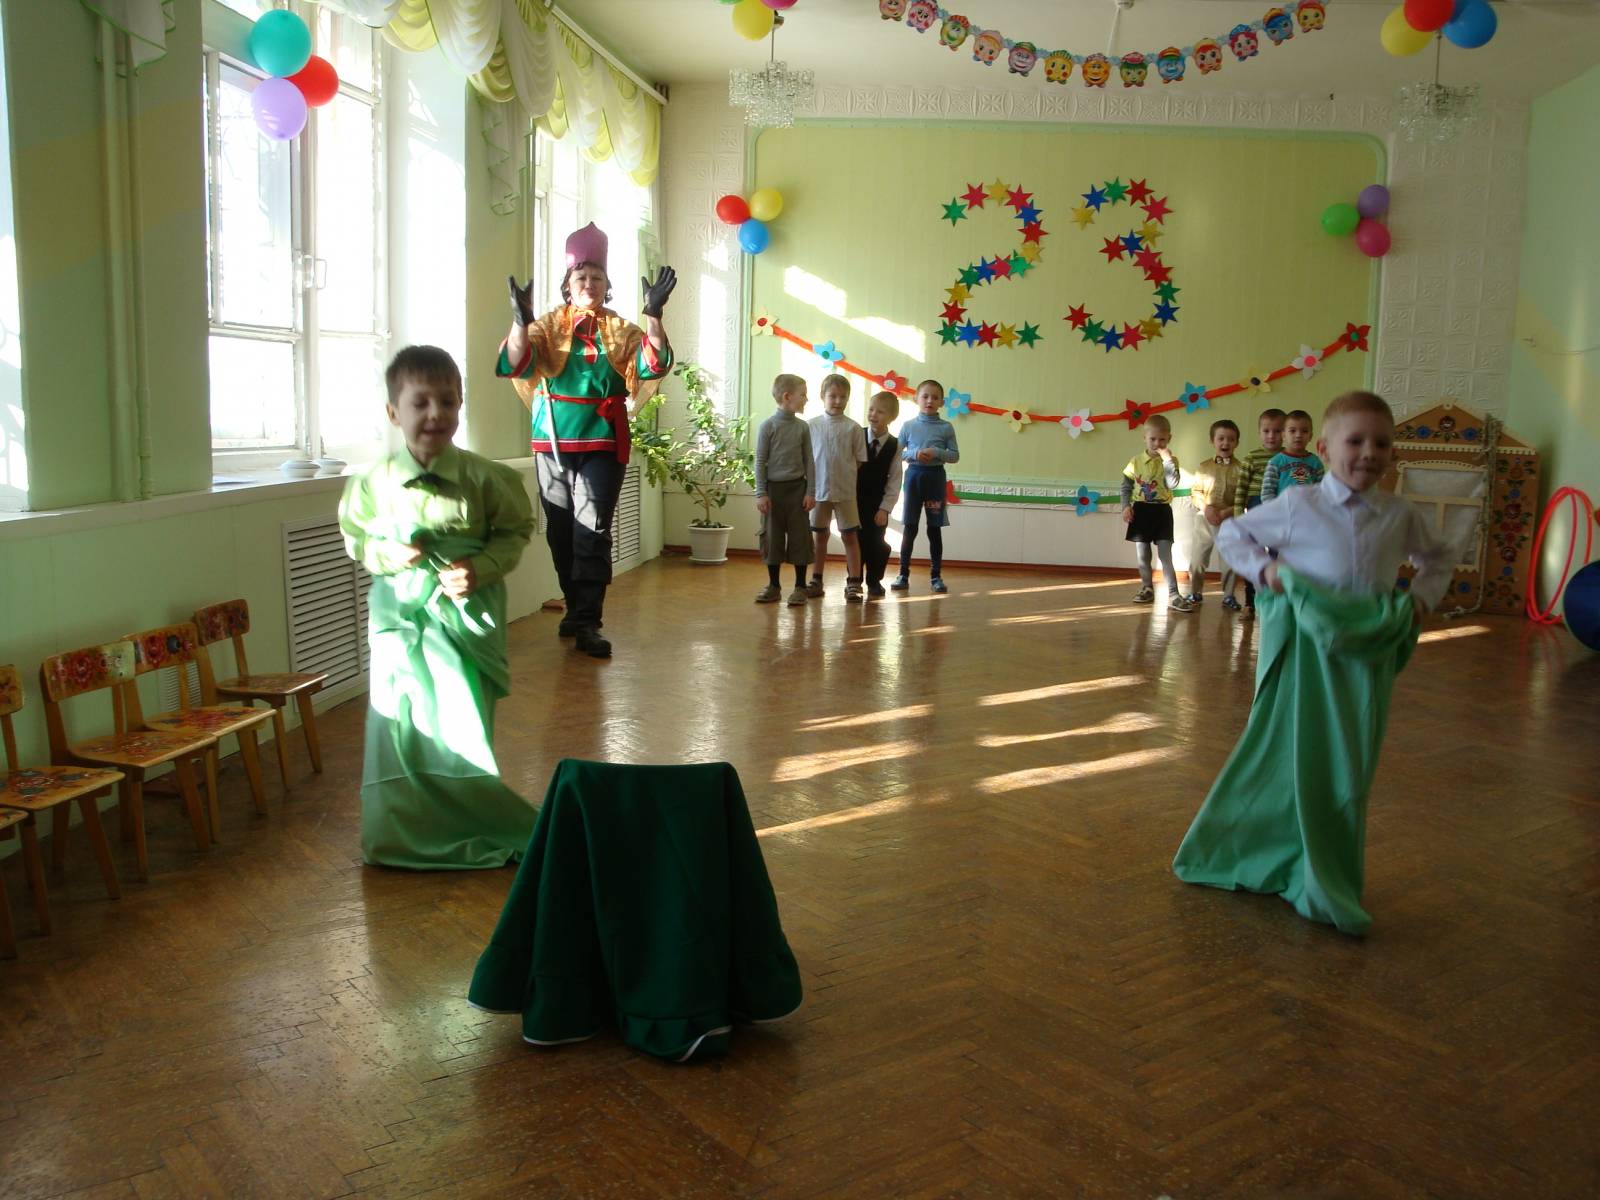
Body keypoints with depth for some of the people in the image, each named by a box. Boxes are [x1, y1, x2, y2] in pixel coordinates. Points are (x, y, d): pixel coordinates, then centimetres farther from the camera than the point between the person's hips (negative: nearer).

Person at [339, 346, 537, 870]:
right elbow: (354, 536, 9)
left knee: (464, 724, 3)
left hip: (465, 615, -1)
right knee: (400, 721, 7)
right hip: (400, 615, 1)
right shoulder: (375, 481, -3)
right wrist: (387, 552, -12)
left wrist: (481, 566, -14)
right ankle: (401, 836, 23)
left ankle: (469, 831, 22)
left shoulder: (485, 478, -7)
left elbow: (515, 531, 2)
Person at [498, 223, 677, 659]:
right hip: (553, 444, 2)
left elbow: (653, 364, -11)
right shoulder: (548, 325, 6)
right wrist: (520, 322, -28)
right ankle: (576, 607, 26)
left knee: (593, 531, -10)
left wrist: (653, 316, -25)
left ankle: (588, 623, -10)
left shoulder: (620, 330, 6)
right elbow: (516, 365, -10)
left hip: (602, 445, -2)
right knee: (561, 532, 9)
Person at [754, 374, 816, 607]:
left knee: (799, 536, 1)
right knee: (772, 537, 5)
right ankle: (773, 585, 17)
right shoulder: (768, 426, -4)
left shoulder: (803, 427, 3)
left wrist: (810, 492, -2)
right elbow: (760, 461, -3)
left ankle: (800, 586, 9)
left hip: (797, 487, 2)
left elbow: (809, 461, 5)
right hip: (773, 487, -1)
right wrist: (761, 494, -7)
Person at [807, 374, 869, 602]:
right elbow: (805, 458, 6)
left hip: (845, 491, -2)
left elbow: (860, 461, 2)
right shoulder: (813, 425, 2)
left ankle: (853, 583, 4)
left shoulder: (853, 428, -2)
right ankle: (816, 581, 22)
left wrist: (844, 473, -5)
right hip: (819, 489, 2)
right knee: (820, 535, 13)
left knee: (850, 536, 1)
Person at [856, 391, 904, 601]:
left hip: (877, 503, 1)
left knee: (876, 543, 2)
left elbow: (895, 480, -3)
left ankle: (874, 583, 15)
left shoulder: (894, 446, -3)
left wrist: (885, 507, -9)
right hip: (854, 499, 0)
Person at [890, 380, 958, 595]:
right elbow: (897, 452, 3)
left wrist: (936, 452, -15)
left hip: (935, 476, 0)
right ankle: (903, 575, 7)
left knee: (934, 529, 4)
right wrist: (914, 453, -15)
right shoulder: (908, 426, 2)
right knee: (909, 528, 1)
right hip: (914, 475, 0)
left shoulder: (946, 427, 2)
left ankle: (936, 576, 12)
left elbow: (955, 456, 1)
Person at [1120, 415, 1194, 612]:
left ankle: (1173, 595, -7)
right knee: (1143, 555, 9)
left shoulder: (1170, 460, -2)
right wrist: (1126, 506, -7)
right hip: (1141, 511, 2)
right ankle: (1147, 589, 22)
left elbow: (1173, 484, -17)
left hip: (1161, 511, -2)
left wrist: (1168, 461, -20)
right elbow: (1126, 487, 5)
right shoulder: (1136, 460, 1)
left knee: (1166, 555, -6)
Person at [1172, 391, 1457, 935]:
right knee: (1287, 754, 3)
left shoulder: (1401, 516, 4)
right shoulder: (1297, 505, -5)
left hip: (1369, 651, 3)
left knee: (1348, 767, 6)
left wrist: (1423, 594, 6)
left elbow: (1440, 555, 23)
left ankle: (1327, 882, 19)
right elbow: (1231, 534, 6)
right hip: (1306, 644, -3)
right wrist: (1264, 569, -10)